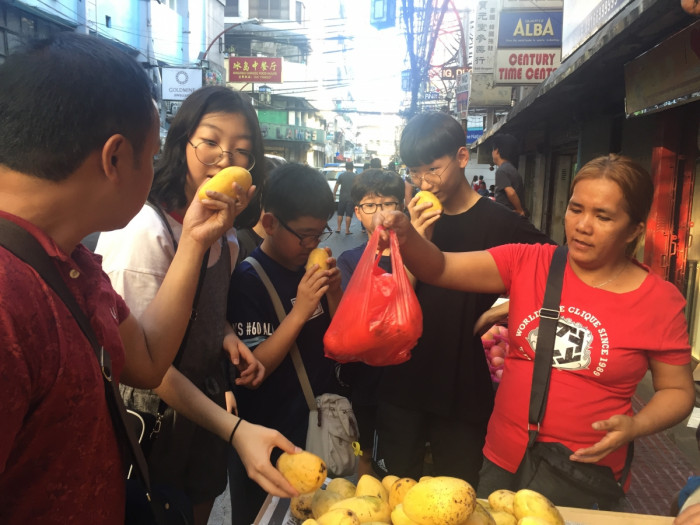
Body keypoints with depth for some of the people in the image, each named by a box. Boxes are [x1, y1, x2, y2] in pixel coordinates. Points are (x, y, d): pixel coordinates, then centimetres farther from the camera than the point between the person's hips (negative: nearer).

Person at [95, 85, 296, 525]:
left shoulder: (226, 235, -2)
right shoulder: (142, 229, -25)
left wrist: (229, 338, -9)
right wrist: (235, 429, -30)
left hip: (206, 402, 6)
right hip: (153, 415, -6)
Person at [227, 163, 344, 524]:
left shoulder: (312, 267, -2)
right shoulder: (247, 280, -18)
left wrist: (334, 291, -14)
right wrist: (299, 311, -28)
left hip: (321, 428, 6)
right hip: (268, 442, -5)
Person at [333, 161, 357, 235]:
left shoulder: (341, 175, 1)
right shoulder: (355, 176, -3)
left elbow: (336, 186, 1)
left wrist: (334, 194, 10)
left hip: (342, 197, 1)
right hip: (351, 198, -1)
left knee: (340, 214, 13)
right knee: (348, 215, 1)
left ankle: (338, 228, 14)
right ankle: (347, 230, 2)